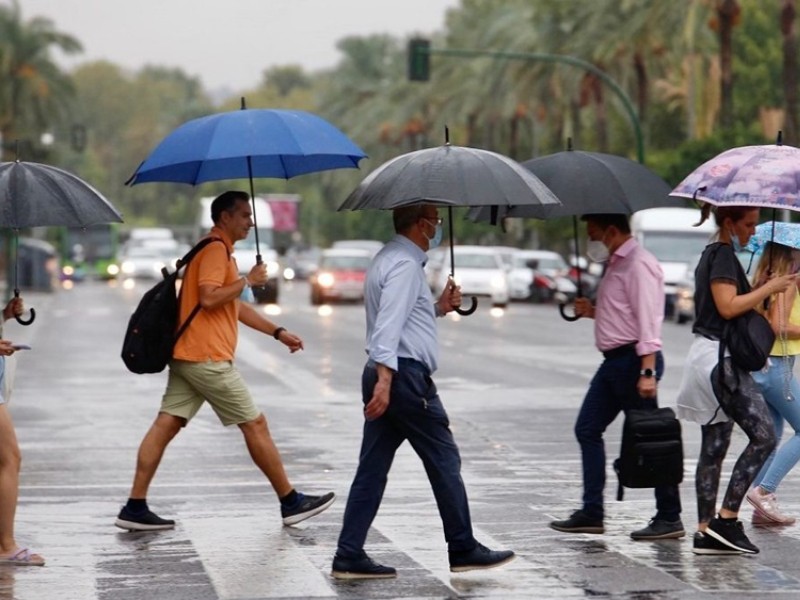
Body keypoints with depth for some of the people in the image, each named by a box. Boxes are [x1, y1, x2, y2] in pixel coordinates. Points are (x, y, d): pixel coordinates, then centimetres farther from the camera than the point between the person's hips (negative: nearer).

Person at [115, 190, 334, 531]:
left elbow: (236, 307, 30)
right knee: (255, 425, -1)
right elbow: (209, 298, -23)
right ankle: (290, 503, 6)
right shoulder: (216, 249, -10)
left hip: (186, 356, 10)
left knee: (166, 425, 2)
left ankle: (135, 507, -2)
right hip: (207, 358, -10)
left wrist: (278, 333, 27)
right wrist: (247, 280, -12)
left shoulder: (219, 250, 24)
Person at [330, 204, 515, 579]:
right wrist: (384, 380, -30)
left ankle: (349, 556, 5)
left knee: (372, 467, 7)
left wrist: (438, 308, 19)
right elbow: (389, 324, -23)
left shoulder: (390, 259, 19)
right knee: (444, 461, 1)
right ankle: (463, 550, 10)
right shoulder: (404, 264, -13)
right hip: (405, 375, -10)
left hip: (387, 376, 10)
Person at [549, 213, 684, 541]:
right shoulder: (615, 264, 17)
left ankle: (669, 518, 1)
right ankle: (591, 513, 15)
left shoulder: (639, 265, -15)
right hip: (614, 360, 11)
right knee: (587, 429, 11)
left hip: (633, 359, -11)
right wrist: (592, 311, 9)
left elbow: (647, 320, -21)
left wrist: (648, 372, -27)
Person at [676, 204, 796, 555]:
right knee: (763, 436, -13)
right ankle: (727, 517, -14)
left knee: (714, 448, 8)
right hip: (720, 358, -11)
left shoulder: (712, 255, 19)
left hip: (711, 360, 11)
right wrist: (769, 288, -14)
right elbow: (728, 306, -21)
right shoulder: (723, 256, -11)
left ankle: (706, 531, 8)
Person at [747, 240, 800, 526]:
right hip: (777, 365, -9)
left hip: (761, 365, 9)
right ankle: (764, 490, -11)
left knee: (771, 436, 13)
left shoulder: (764, 281, 12)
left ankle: (763, 508, 12)